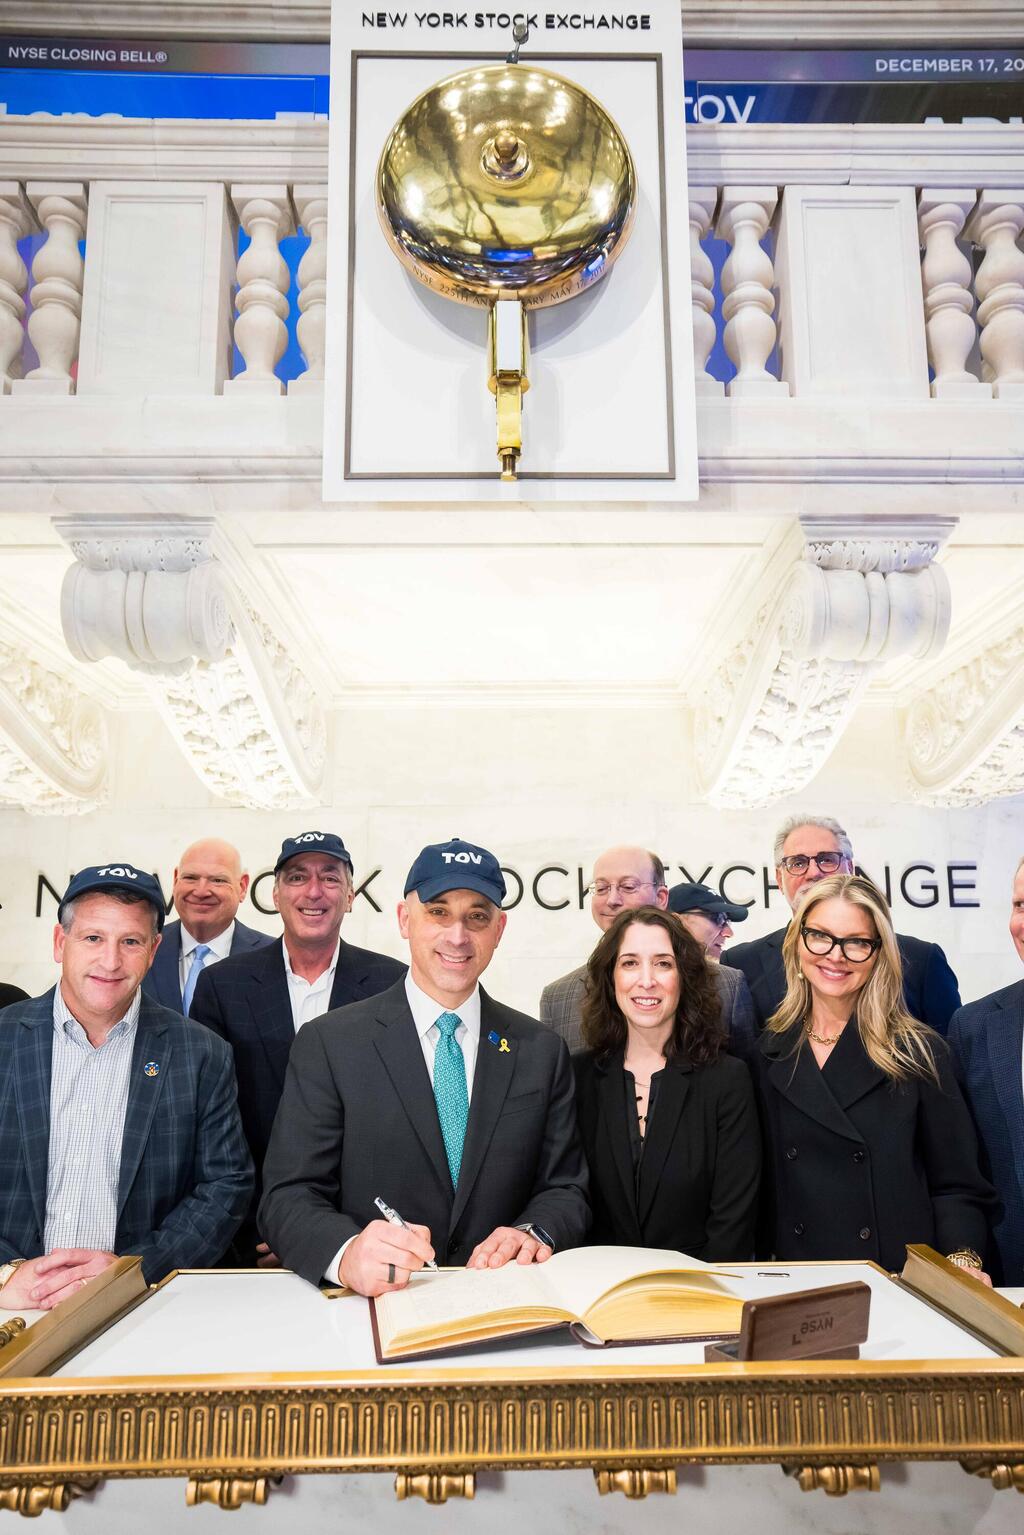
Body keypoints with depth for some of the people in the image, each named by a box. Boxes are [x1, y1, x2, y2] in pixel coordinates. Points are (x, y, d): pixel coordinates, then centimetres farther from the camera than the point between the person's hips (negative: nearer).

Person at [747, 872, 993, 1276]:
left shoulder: (920, 1054, 1)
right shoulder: (766, 1056, 6)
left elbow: (957, 1187, 2)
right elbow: (763, 1188, 10)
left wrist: (963, 1260, -13)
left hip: (902, 1286, -1)